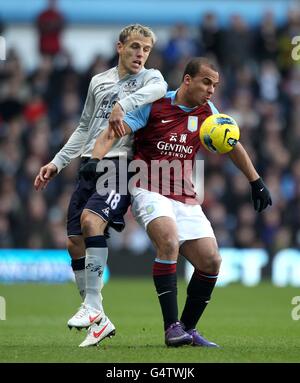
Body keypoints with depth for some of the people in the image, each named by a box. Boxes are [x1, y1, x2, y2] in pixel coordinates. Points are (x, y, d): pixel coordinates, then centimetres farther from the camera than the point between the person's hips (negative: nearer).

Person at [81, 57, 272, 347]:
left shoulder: (207, 112, 9)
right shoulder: (153, 105, -5)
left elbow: (233, 146, 23)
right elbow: (112, 133, -10)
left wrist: (256, 182, 24)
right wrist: (96, 159, -27)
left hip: (185, 199, 6)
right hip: (149, 190, -6)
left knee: (211, 261, -6)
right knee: (168, 240, -32)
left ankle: (188, 329, 12)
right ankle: (171, 327, -30)